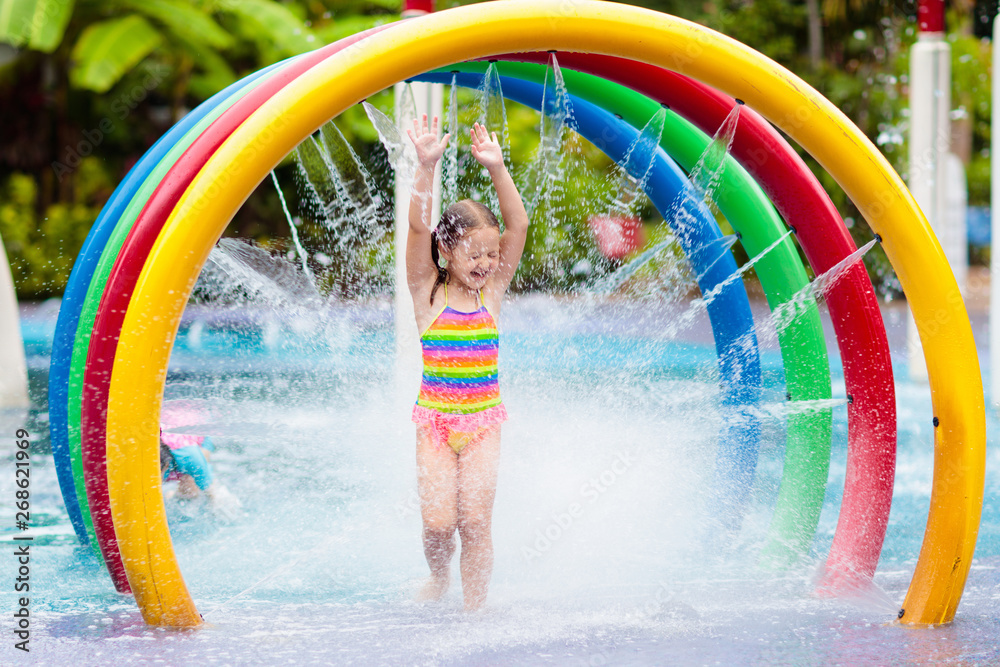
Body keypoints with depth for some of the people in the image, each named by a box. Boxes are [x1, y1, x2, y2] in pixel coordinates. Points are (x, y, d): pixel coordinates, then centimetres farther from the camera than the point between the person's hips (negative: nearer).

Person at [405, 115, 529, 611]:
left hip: (483, 421, 1)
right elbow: (418, 227, -16)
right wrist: (426, 167, -27)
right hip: (434, 420, -1)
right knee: (438, 522, -8)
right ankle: (438, 578, 23)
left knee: (475, 521, -7)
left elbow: (518, 226, -7)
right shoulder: (428, 293, -4)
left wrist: (497, 169, -16)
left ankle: (474, 609, 4)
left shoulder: (492, 291, 2)